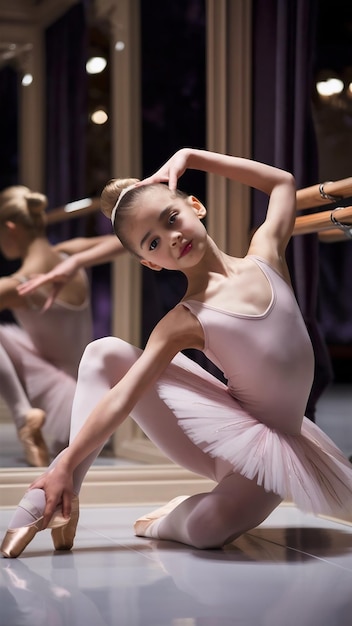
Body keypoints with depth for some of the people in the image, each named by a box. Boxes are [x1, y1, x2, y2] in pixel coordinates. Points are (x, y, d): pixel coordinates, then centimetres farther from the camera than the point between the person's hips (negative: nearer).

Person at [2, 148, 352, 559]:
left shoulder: (264, 255, -2)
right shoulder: (184, 322, -12)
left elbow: (282, 182, 11)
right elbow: (121, 397, -19)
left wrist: (189, 156, 3)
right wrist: (66, 464, -28)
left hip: (273, 446, 2)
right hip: (225, 433, -2)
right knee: (104, 355, -18)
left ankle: (172, 520, 10)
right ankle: (60, 504, -18)